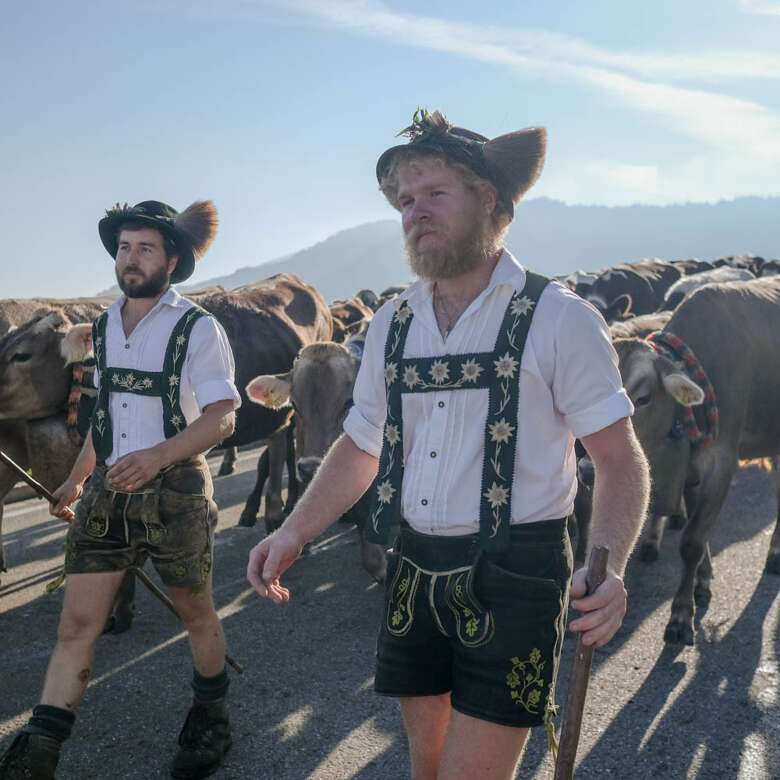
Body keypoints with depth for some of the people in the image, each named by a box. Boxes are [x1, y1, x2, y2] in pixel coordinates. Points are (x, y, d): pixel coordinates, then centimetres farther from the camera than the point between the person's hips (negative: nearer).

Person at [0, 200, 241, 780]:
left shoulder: (197, 329, -9)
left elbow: (222, 417, -17)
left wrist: (158, 455, -32)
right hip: (107, 492, 5)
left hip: (175, 491, -5)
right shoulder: (105, 325, 10)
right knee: (77, 623, -1)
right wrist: (76, 479, 25)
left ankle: (211, 722, 34)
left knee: (196, 613, 12)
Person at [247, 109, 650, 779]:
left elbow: (619, 459, -7)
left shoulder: (559, 320, -8)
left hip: (515, 579, -5)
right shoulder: (393, 325, 7)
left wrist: (608, 564, -24)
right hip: (415, 574, 5)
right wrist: (293, 535, 2)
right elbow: (361, 447, 15)